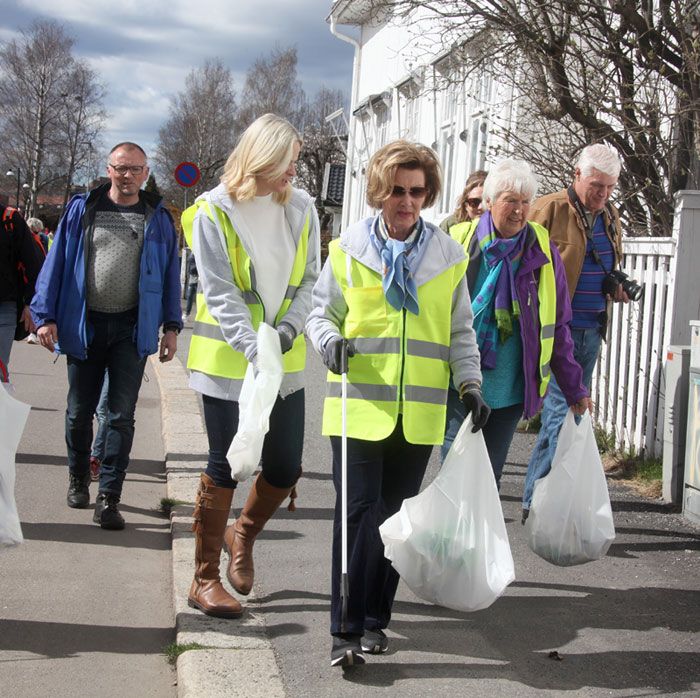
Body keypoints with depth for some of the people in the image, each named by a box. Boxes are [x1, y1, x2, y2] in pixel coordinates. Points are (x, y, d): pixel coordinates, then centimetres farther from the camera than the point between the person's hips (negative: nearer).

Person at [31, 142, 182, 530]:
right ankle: (78, 480, 33)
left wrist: (171, 327, 1)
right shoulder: (82, 209, 4)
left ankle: (108, 499, 0)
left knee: (122, 415, -3)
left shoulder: (158, 218, 5)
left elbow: (170, 274, 7)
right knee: (79, 411, 12)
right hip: (84, 324, 1)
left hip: (133, 327, -1)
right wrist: (46, 316, -4)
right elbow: (57, 262, 3)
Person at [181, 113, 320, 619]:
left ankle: (242, 535, 38)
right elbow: (220, 294, -14)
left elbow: (309, 279, 5)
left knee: (286, 468, 8)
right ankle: (205, 580, 16)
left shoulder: (301, 208, 3)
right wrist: (254, 350, -26)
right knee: (225, 468, 1)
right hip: (229, 362, -4)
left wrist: (289, 328, -13)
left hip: (286, 361, 5)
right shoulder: (214, 212, -9)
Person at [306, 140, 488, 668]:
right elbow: (322, 312, 10)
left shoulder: (448, 255, 8)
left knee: (396, 516, 9)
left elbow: (460, 331, 14)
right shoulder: (349, 249, 3)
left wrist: (470, 384, 3)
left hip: (419, 411, 2)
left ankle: (376, 617, 22)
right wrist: (330, 340, -11)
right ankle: (346, 629, -3)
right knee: (358, 513, -8)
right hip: (360, 405, -2)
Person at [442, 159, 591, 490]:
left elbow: (557, 328, 7)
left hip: (509, 390, 2)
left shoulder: (542, 251, 2)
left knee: (489, 478, 10)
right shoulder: (458, 242, -2)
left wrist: (574, 389, 7)